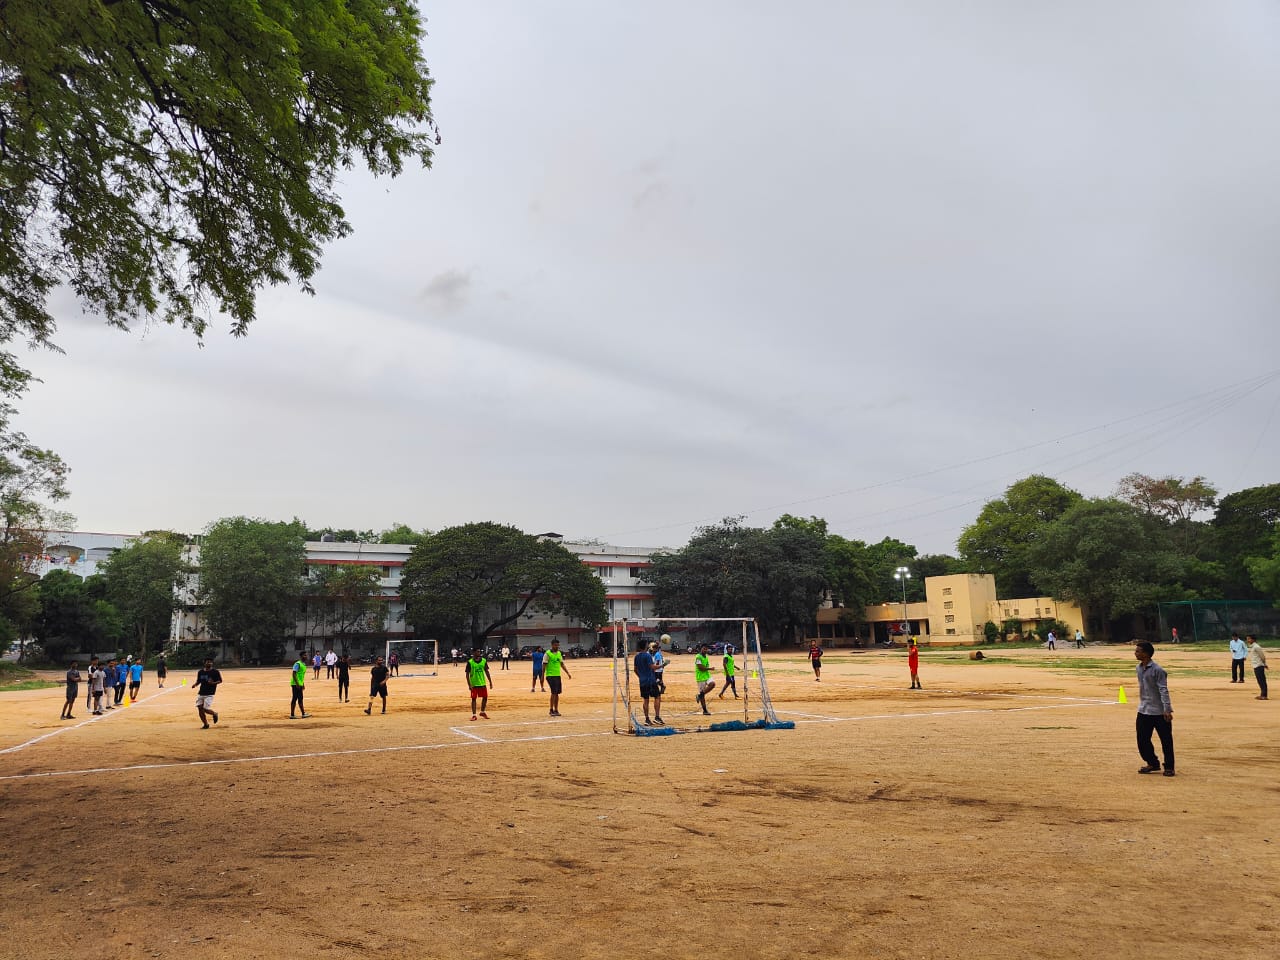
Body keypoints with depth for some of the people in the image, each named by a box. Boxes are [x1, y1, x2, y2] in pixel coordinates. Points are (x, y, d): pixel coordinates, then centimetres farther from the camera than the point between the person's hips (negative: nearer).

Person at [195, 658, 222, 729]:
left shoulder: (215, 671, -5)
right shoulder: (201, 672, 7)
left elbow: (220, 680, -2)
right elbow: (198, 681, 17)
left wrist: (213, 683, -20)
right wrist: (195, 684, -5)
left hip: (209, 694, -5)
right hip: (201, 693, 5)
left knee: (205, 709, -13)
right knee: (200, 709, 1)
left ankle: (214, 713, 19)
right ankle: (206, 724, 16)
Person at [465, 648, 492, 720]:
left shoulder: (484, 661, 1)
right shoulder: (470, 662, -9)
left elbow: (487, 671, 9)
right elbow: (467, 674, -7)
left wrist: (490, 681, 6)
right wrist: (469, 685, -12)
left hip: (483, 683, 4)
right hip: (474, 684, -4)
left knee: (485, 697, 7)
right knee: (474, 699, 1)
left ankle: (482, 712, 26)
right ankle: (474, 715, 9)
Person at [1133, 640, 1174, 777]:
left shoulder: (1157, 670, -17)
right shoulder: (1139, 668, 7)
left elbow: (1163, 691, -19)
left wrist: (1167, 709, -23)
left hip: (1159, 711, -8)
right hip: (1143, 710, 8)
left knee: (1166, 740, 4)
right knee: (1142, 740, 9)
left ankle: (1169, 767, 16)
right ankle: (1153, 763, 24)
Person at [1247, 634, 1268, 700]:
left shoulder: (1256, 647, -16)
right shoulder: (1251, 647, 13)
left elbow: (1262, 656, -12)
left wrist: (1264, 664, 0)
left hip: (1259, 666, -10)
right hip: (1255, 666, 10)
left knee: (1262, 680, -6)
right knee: (1260, 681, 14)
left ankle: (1264, 695, -5)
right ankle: (1262, 695, 20)